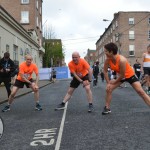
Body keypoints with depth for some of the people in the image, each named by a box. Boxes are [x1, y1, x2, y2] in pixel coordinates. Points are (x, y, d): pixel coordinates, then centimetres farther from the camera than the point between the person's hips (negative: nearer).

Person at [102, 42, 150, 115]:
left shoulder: (121, 60, -37)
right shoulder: (107, 60, -18)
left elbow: (122, 75, -29)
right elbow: (105, 71, -4)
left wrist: (114, 82, -15)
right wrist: (108, 83, -8)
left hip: (130, 75, -6)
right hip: (120, 76, 6)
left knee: (140, 91, -9)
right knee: (108, 89, -5)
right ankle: (107, 108, 8)